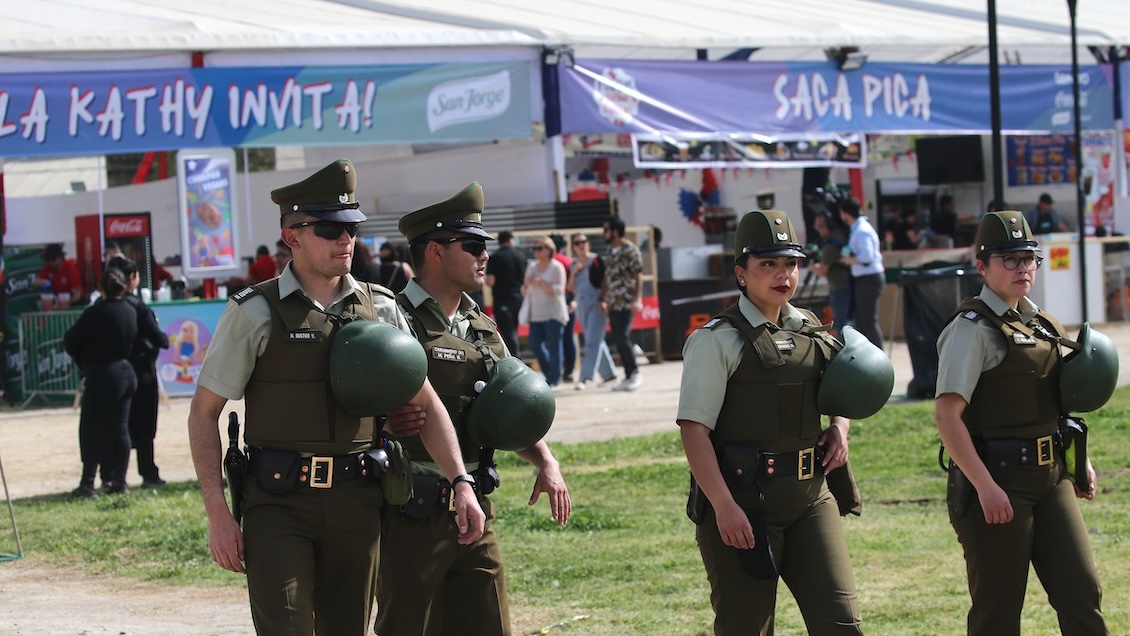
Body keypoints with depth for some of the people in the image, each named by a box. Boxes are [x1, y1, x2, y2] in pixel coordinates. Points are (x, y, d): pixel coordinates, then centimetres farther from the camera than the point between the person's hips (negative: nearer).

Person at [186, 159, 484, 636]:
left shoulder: (379, 308, 7)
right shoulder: (255, 313, -3)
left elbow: (425, 403, 11)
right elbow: (204, 413, -1)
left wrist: (460, 483, -2)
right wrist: (217, 514, -8)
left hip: (357, 503, 4)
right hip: (278, 503, -4)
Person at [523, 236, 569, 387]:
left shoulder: (556, 267, -3)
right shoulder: (532, 267, 13)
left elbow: (559, 290, -11)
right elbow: (526, 291, 17)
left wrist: (540, 283, -20)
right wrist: (527, 286, -6)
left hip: (554, 313, -6)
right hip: (536, 314, 6)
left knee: (553, 345, -7)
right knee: (534, 344, 0)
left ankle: (554, 378, 0)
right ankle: (549, 373, 17)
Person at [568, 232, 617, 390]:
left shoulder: (596, 260, -6)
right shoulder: (573, 264, 10)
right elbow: (571, 288, 10)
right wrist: (573, 273, -6)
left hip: (596, 304, -6)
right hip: (582, 305, 6)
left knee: (592, 341, -12)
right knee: (597, 341, 12)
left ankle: (585, 377, -19)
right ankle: (608, 374, 23)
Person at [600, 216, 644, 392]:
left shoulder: (630, 250, -7)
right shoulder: (611, 251, 16)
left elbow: (638, 275, -12)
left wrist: (637, 299, -20)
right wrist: (603, 299, 18)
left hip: (625, 303, -8)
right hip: (613, 303, 8)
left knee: (623, 338, -14)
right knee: (618, 341, 6)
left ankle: (634, 373, -1)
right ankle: (629, 376, 11)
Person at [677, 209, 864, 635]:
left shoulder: (811, 331, 12)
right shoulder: (718, 341, -7)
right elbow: (694, 429, -14)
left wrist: (840, 427, 8)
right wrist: (723, 506, -22)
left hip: (810, 499, 5)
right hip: (743, 506, -5)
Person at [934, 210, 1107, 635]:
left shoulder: (1039, 324, 14)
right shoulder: (973, 328, -11)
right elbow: (947, 414, -19)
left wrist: (1079, 459, 15)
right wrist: (985, 487, -24)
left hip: (1050, 475, 7)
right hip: (997, 480, -7)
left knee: (1082, 593, 3)